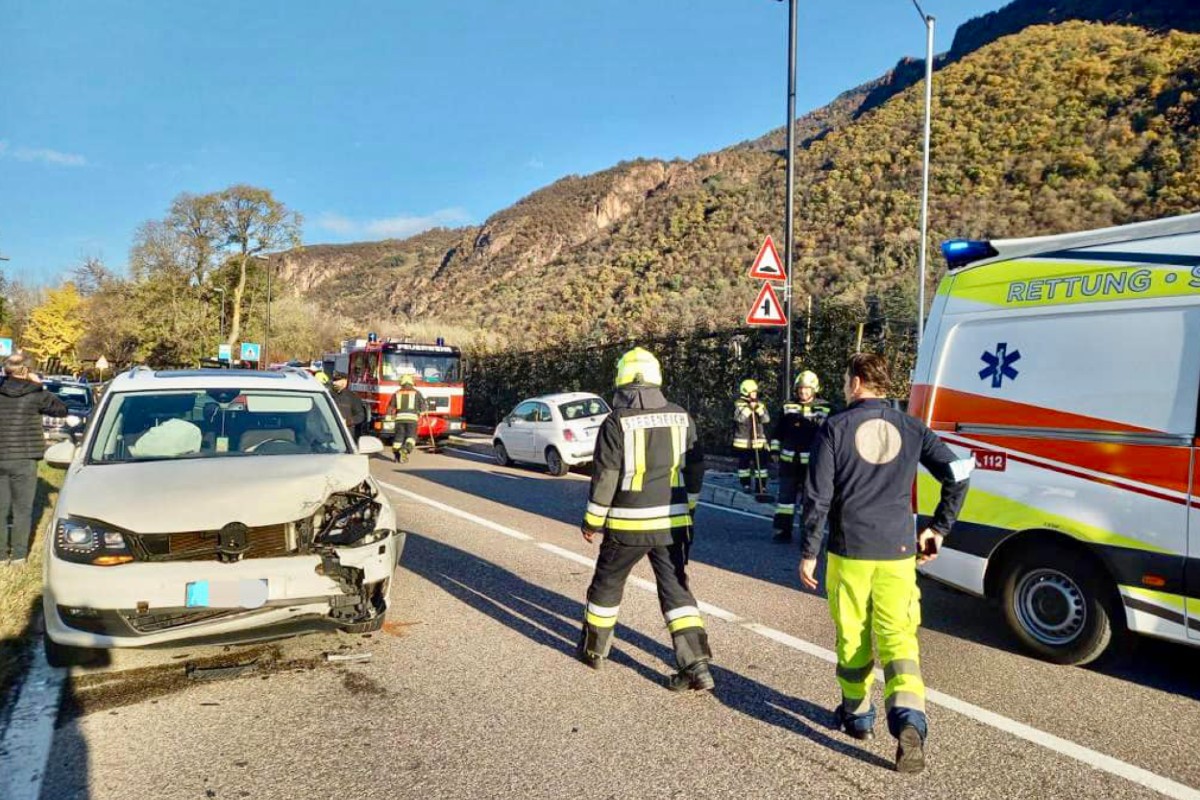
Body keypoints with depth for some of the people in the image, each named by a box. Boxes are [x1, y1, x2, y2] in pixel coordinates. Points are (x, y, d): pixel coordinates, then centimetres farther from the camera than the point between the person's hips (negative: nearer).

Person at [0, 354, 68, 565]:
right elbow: (62, 409, 4)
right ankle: (18, 554, 10)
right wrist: (40, 386, 7)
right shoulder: (35, 395, -8)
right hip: (24, 460, -2)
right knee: (22, 509, 8)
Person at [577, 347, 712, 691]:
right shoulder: (681, 418, 2)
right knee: (676, 590, 9)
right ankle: (696, 666, 2)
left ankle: (593, 649, 32)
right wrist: (685, 509, 21)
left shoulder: (617, 423, -12)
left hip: (628, 524, -3)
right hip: (673, 524, 4)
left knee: (607, 584, 16)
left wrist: (592, 521, 0)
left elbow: (605, 478, -11)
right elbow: (695, 470, 9)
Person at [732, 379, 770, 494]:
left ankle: (761, 486, 8)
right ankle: (745, 484, 18)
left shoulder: (759, 405, 8)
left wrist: (759, 409, -18)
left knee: (761, 463, 1)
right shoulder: (739, 404, -4)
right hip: (743, 441, -3)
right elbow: (739, 418, -20)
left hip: (758, 441, 3)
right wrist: (749, 408, -26)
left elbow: (766, 419, -5)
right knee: (744, 463, 5)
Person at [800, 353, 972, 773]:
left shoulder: (835, 428, -5)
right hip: (897, 553, 2)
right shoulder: (910, 428, 4)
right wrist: (939, 528, 10)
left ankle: (857, 715, 28)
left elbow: (817, 497, -7)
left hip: (848, 552, -2)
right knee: (898, 639, 5)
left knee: (852, 637, 13)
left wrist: (808, 553, 0)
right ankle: (909, 720, -14)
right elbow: (958, 473, 2)